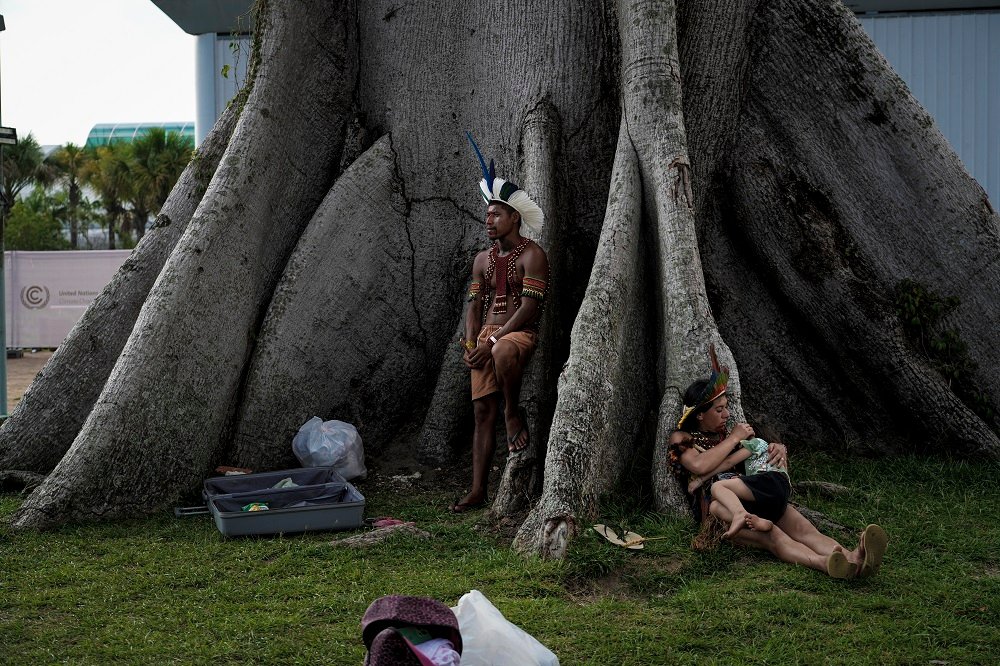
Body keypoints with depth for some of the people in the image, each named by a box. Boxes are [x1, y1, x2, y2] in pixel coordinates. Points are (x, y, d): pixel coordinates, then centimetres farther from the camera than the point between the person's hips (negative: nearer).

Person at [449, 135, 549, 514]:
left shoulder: (532, 255, -6)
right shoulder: (483, 259, 15)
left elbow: (529, 307, -14)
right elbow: (475, 305, 14)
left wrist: (493, 340, -19)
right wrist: (470, 343, -4)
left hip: (521, 332, -6)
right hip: (487, 335, 6)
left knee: (503, 352, -42)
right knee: (482, 410, -1)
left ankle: (514, 413, -15)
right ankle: (478, 491, 0)